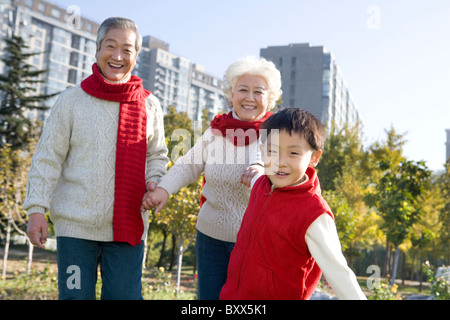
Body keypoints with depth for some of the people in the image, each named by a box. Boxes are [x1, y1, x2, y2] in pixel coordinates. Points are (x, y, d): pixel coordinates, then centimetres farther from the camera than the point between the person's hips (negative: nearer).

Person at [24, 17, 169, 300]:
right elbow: (48, 158, 2)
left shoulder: (149, 105, 7)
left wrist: (154, 183, -4)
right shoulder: (72, 100, 1)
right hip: (76, 225, -1)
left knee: (125, 295, 3)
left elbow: (157, 156, 16)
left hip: (128, 228, 2)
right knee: (75, 295, 3)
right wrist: (37, 208, -5)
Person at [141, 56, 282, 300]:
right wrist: (163, 189, -13)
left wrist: (264, 172, -41)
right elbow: (188, 166, 6)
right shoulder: (216, 131, 4)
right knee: (208, 296, 9)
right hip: (211, 235, 3)